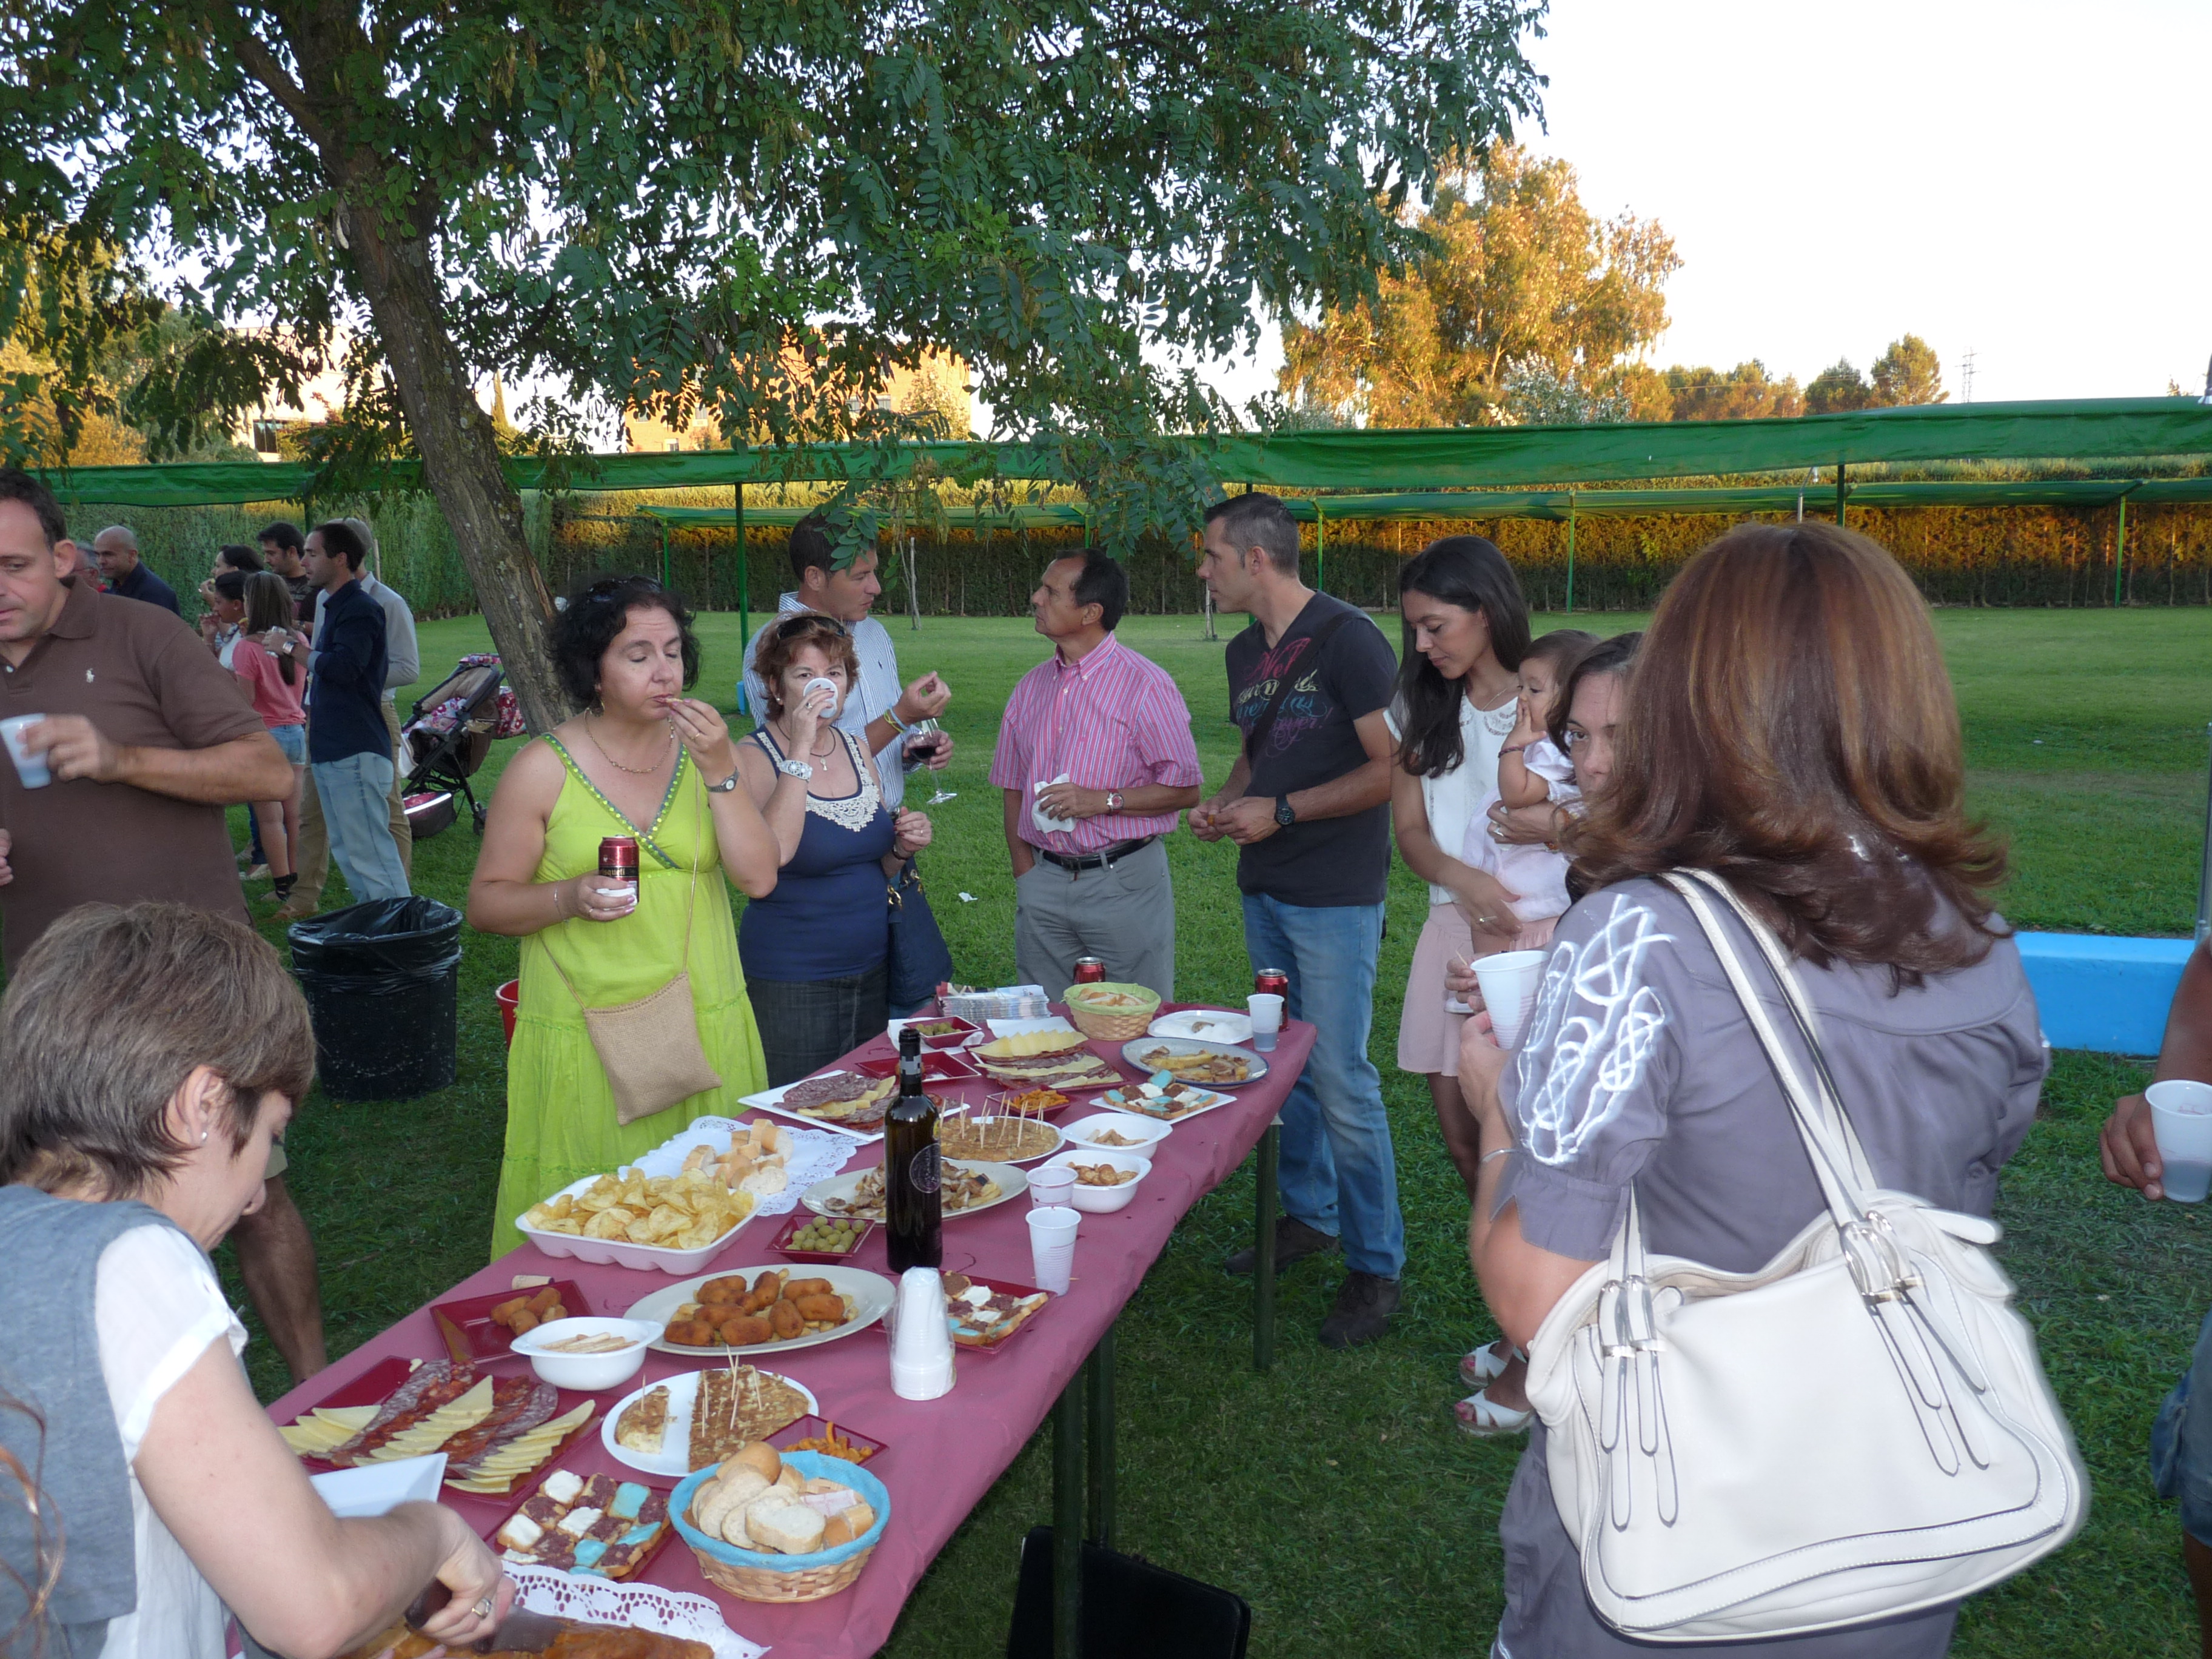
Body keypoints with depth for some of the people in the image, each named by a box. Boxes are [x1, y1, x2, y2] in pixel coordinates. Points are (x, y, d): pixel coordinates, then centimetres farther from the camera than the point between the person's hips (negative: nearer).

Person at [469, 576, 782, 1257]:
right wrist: (568, 898, -17)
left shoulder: (704, 749, 6)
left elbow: (759, 878, -4)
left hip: (707, 1034, 3)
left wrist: (720, 771, -13)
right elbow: (486, 901, 2)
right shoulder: (544, 768, -3)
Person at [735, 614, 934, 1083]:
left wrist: (902, 848, -2)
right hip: (790, 986, -6)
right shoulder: (754, 758, -9)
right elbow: (775, 852, -28)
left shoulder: (858, 751, 9)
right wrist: (800, 751, -24)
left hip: (871, 972, 6)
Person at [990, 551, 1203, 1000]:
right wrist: (1025, 876, 4)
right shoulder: (1032, 687, 10)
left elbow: (1184, 790, -8)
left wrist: (1102, 800, -19)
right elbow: (1014, 789, 14)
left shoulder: (1145, 685, -7)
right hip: (1044, 882, 5)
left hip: (1124, 882, -5)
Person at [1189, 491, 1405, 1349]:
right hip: (1263, 888, 8)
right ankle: (1308, 1215, 32)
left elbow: (1391, 769, -17)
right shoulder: (1245, 652, 12)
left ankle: (1375, 1266, 8)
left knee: (1341, 1079, -5)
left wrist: (1281, 811, -19)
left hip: (1335, 894, -8)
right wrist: (1224, 803, 3)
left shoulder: (1348, 641, -13)